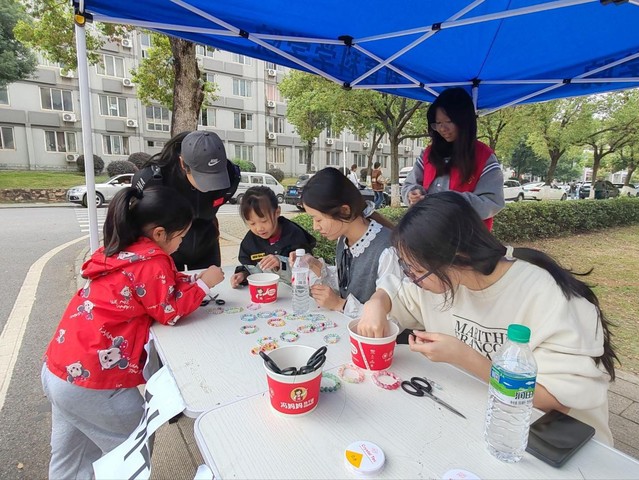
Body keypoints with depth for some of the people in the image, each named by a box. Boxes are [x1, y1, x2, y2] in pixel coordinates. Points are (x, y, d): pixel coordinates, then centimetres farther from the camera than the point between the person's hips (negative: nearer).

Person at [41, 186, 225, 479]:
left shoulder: (122, 251, 6)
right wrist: (204, 283, -4)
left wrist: (193, 280, 5)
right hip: (90, 381, -9)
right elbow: (171, 312, -11)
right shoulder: (151, 261, -21)